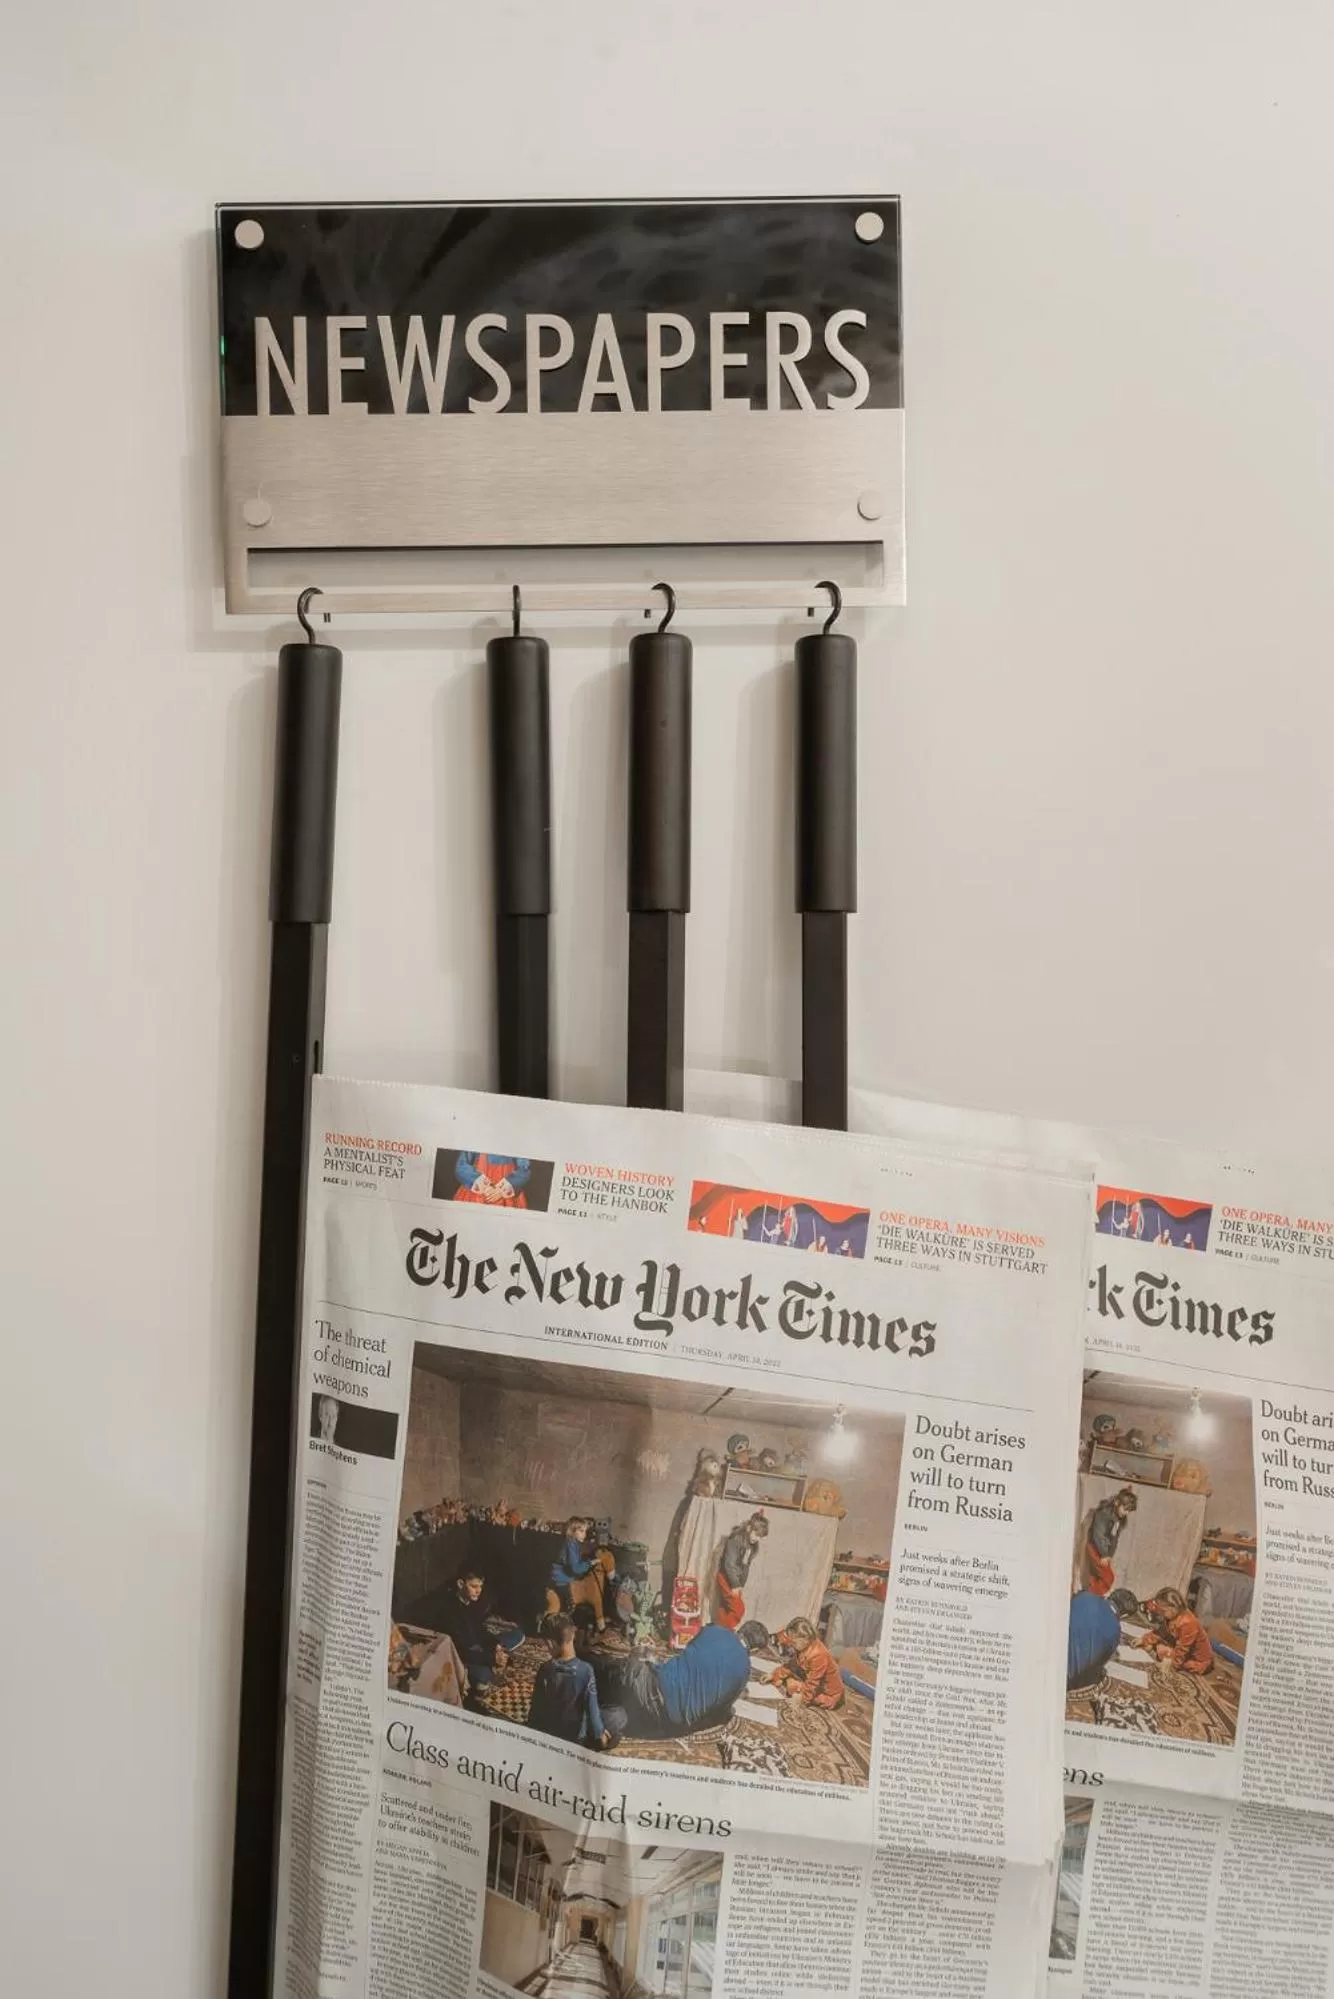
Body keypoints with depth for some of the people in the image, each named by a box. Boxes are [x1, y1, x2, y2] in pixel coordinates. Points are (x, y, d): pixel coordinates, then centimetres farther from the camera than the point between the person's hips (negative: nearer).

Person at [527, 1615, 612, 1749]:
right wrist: (599, 1733, 0)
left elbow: (536, 1707, -6)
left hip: (548, 1734, 3)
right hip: (576, 1735, -3)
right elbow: (591, 1707, -15)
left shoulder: (545, 1670, -16)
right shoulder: (585, 1670, -22)